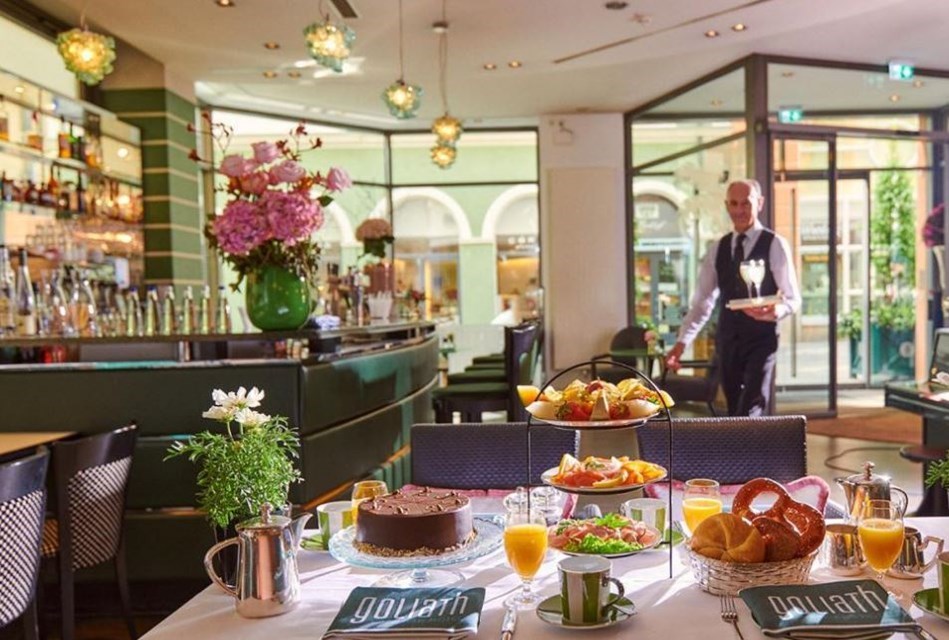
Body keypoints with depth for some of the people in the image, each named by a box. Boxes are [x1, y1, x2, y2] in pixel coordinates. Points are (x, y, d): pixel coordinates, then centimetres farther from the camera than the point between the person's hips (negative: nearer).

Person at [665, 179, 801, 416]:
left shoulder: (775, 245, -4)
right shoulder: (718, 249, 9)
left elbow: (793, 299, -5)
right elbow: (702, 301, 9)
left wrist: (775, 311, -28)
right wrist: (682, 342, -1)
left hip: (761, 340, -5)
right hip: (727, 341, 5)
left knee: (751, 412, -15)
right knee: (735, 412, 10)